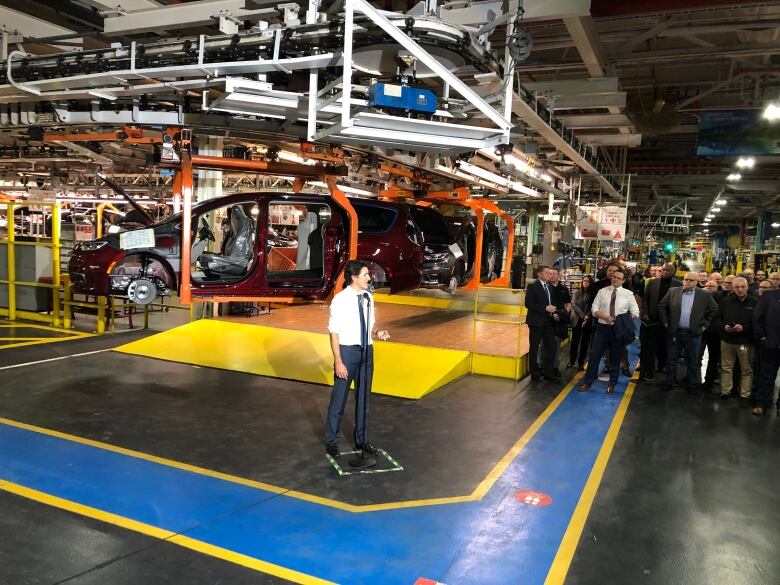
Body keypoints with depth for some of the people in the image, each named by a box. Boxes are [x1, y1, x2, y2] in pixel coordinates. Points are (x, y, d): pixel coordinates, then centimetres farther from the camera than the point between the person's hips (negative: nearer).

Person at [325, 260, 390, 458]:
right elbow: (334, 332, -14)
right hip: (347, 351, -6)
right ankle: (331, 441, 23)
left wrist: (378, 332, -7)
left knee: (363, 398, 16)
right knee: (339, 398, 5)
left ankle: (361, 440, 32)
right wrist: (338, 361, -18)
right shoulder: (340, 300, -15)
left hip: (366, 351, 6)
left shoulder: (368, 297, 3)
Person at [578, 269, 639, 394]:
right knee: (594, 355, 0)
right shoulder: (602, 292, 3)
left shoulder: (628, 294, 1)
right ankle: (587, 382, 9)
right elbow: (594, 309, -1)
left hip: (618, 329, 0)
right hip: (602, 327, 0)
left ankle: (612, 384, 24)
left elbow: (635, 312, 0)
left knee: (615, 357, 10)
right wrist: (605, 317, -18)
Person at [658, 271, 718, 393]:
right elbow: (661, 306, 6)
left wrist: (705, 325, 3)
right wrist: (665, 322, 2)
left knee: (693, 361, 9)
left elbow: (714, 310, 6)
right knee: (671, 359, 9)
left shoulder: (705, 295, -2)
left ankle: (693, 384, 21)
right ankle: (670, 382, 22)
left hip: (694, 333, -1)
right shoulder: (673, 291, 0)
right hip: (674, 332, 1)